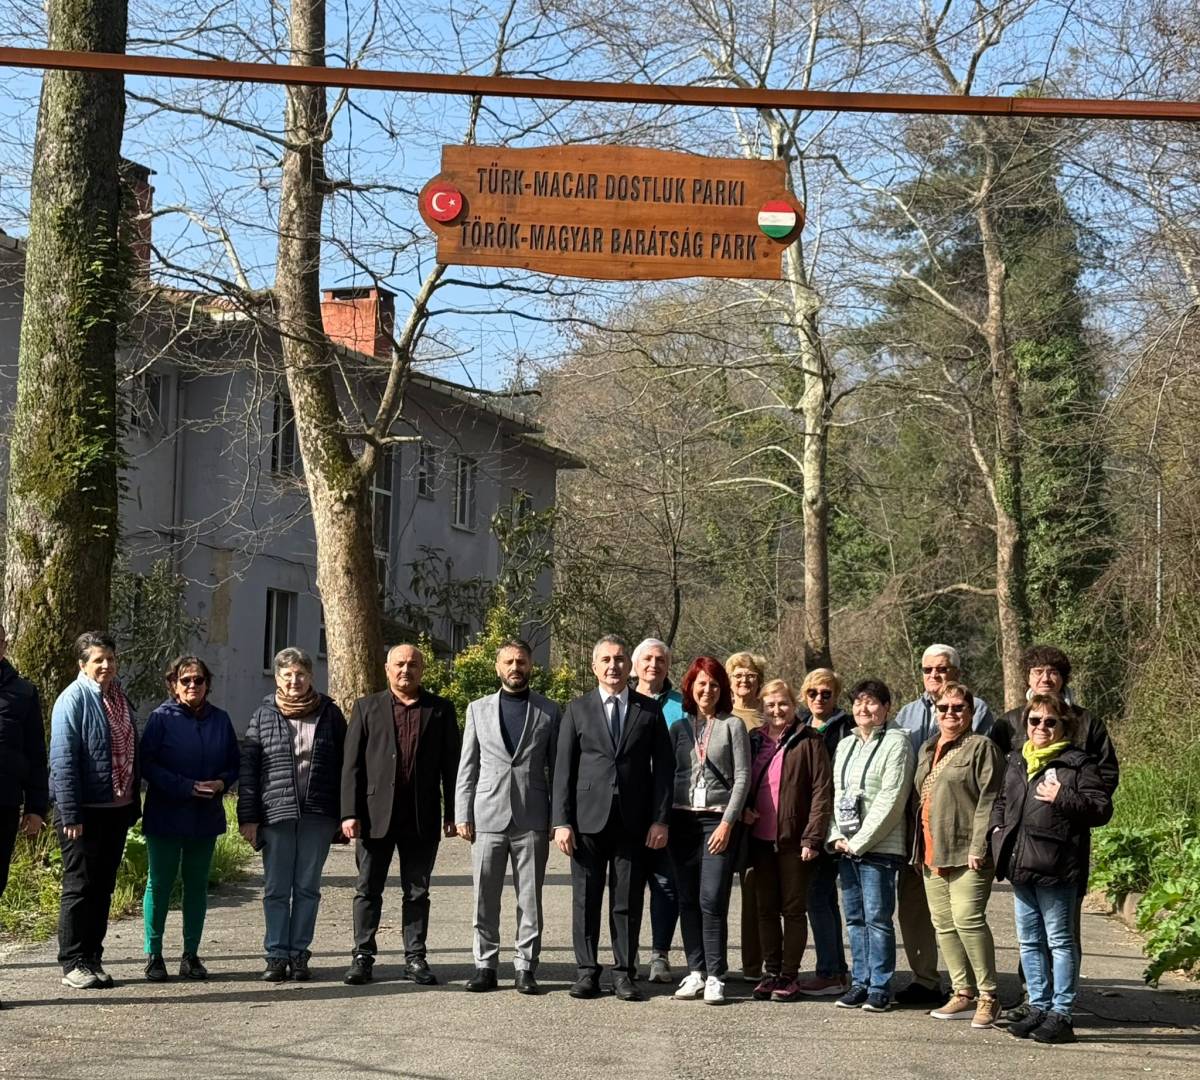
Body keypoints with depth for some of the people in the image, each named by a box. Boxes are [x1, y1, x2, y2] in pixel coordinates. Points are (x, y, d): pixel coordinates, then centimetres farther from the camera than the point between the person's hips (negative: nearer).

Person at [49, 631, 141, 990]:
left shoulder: (120, 699, 13)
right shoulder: (73, 700, -12)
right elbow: (63, 761, -16)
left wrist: (134, 805, 16)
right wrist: (70, 814, -20)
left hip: (117, 809, 7)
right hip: (85, 811, -7)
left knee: (103, 887, 11)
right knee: (80, 887, -1)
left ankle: (92, 959, 18)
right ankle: (73, 964, 5)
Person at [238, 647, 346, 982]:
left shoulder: (329, 714, 5)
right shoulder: (264, 715, 4)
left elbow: (344, 763, 6)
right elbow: (247, 768, 3)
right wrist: (248, 817, -4)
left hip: (318, 816, 0)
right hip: (276, 813, 0)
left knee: (307, 888, 6)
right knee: (276, 889, 3)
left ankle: (299, 954, 13)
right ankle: (276, 955, 8)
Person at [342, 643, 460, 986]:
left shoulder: (441, 710, 8)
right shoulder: (367, 707, 6)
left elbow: (451, 764, 7)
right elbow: (352, 764, 2)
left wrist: (452, 813, 1)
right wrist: (350, 813, -6)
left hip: (422, 818, 0)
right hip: (376, 814, 0)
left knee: (417, 892, 6)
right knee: (368, 890, 5)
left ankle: (415, 958, 13)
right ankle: (362, 956, 12)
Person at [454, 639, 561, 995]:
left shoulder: (549, 711, 7)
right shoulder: (479, 709, 11)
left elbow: (556, 769, 7)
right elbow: (467, 767, 10)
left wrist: (559, 819, 0)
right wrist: (462, 815, 2)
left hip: (532, 819, -1)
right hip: (488, 817, 1)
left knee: (530, 899, 1)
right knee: (485, 898, 2)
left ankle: (526, 967, 7)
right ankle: (485, 966, 9)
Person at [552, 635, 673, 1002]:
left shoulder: (650, 710, 8)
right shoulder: (577, 710, 6)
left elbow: (662, 768, 6)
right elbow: (563, 769, 3)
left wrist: (660, 819, -2)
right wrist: (562, 821, -4)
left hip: (633, 821, 0)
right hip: (589, 819, 0)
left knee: (628, 902, 3)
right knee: (586, 900, 3)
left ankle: (624, 974, 10)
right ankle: (587, 972, 11)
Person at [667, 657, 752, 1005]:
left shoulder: (733, 726, 3)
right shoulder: (679, 727, 13)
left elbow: (742, 777, -1)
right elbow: (667, 774, 13)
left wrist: (727, 822, -9)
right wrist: (663, 819, 3)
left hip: (718, 819, -4)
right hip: (682, 819, 4)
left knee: (712, 900, -11)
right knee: (687, 899, 4)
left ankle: (715, 976, -6)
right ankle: (695, 971, 11)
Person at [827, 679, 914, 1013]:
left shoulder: (896, 742, -5)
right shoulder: (845, 745, 18)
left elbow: (891, 798, -12)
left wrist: (859, 842, -12)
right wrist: (837, 836, 2)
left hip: (879, 846, -7)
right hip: (847, 846, 7)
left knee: (878, 918, -6)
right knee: (855, 918, 9)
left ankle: (880, 988, -2)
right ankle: (859, 982, 15)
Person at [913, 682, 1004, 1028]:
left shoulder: (981, 747, -4)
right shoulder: (927, 750, 20)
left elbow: (988, 801, -12)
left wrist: (978, 848, -18)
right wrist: (918, 848, 18)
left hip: (965, 854, -8)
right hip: (932, 854, 8)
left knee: (967, 919, -14)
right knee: (944, 923, 8)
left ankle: (988, 997, -7)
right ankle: (963, 993, 15)